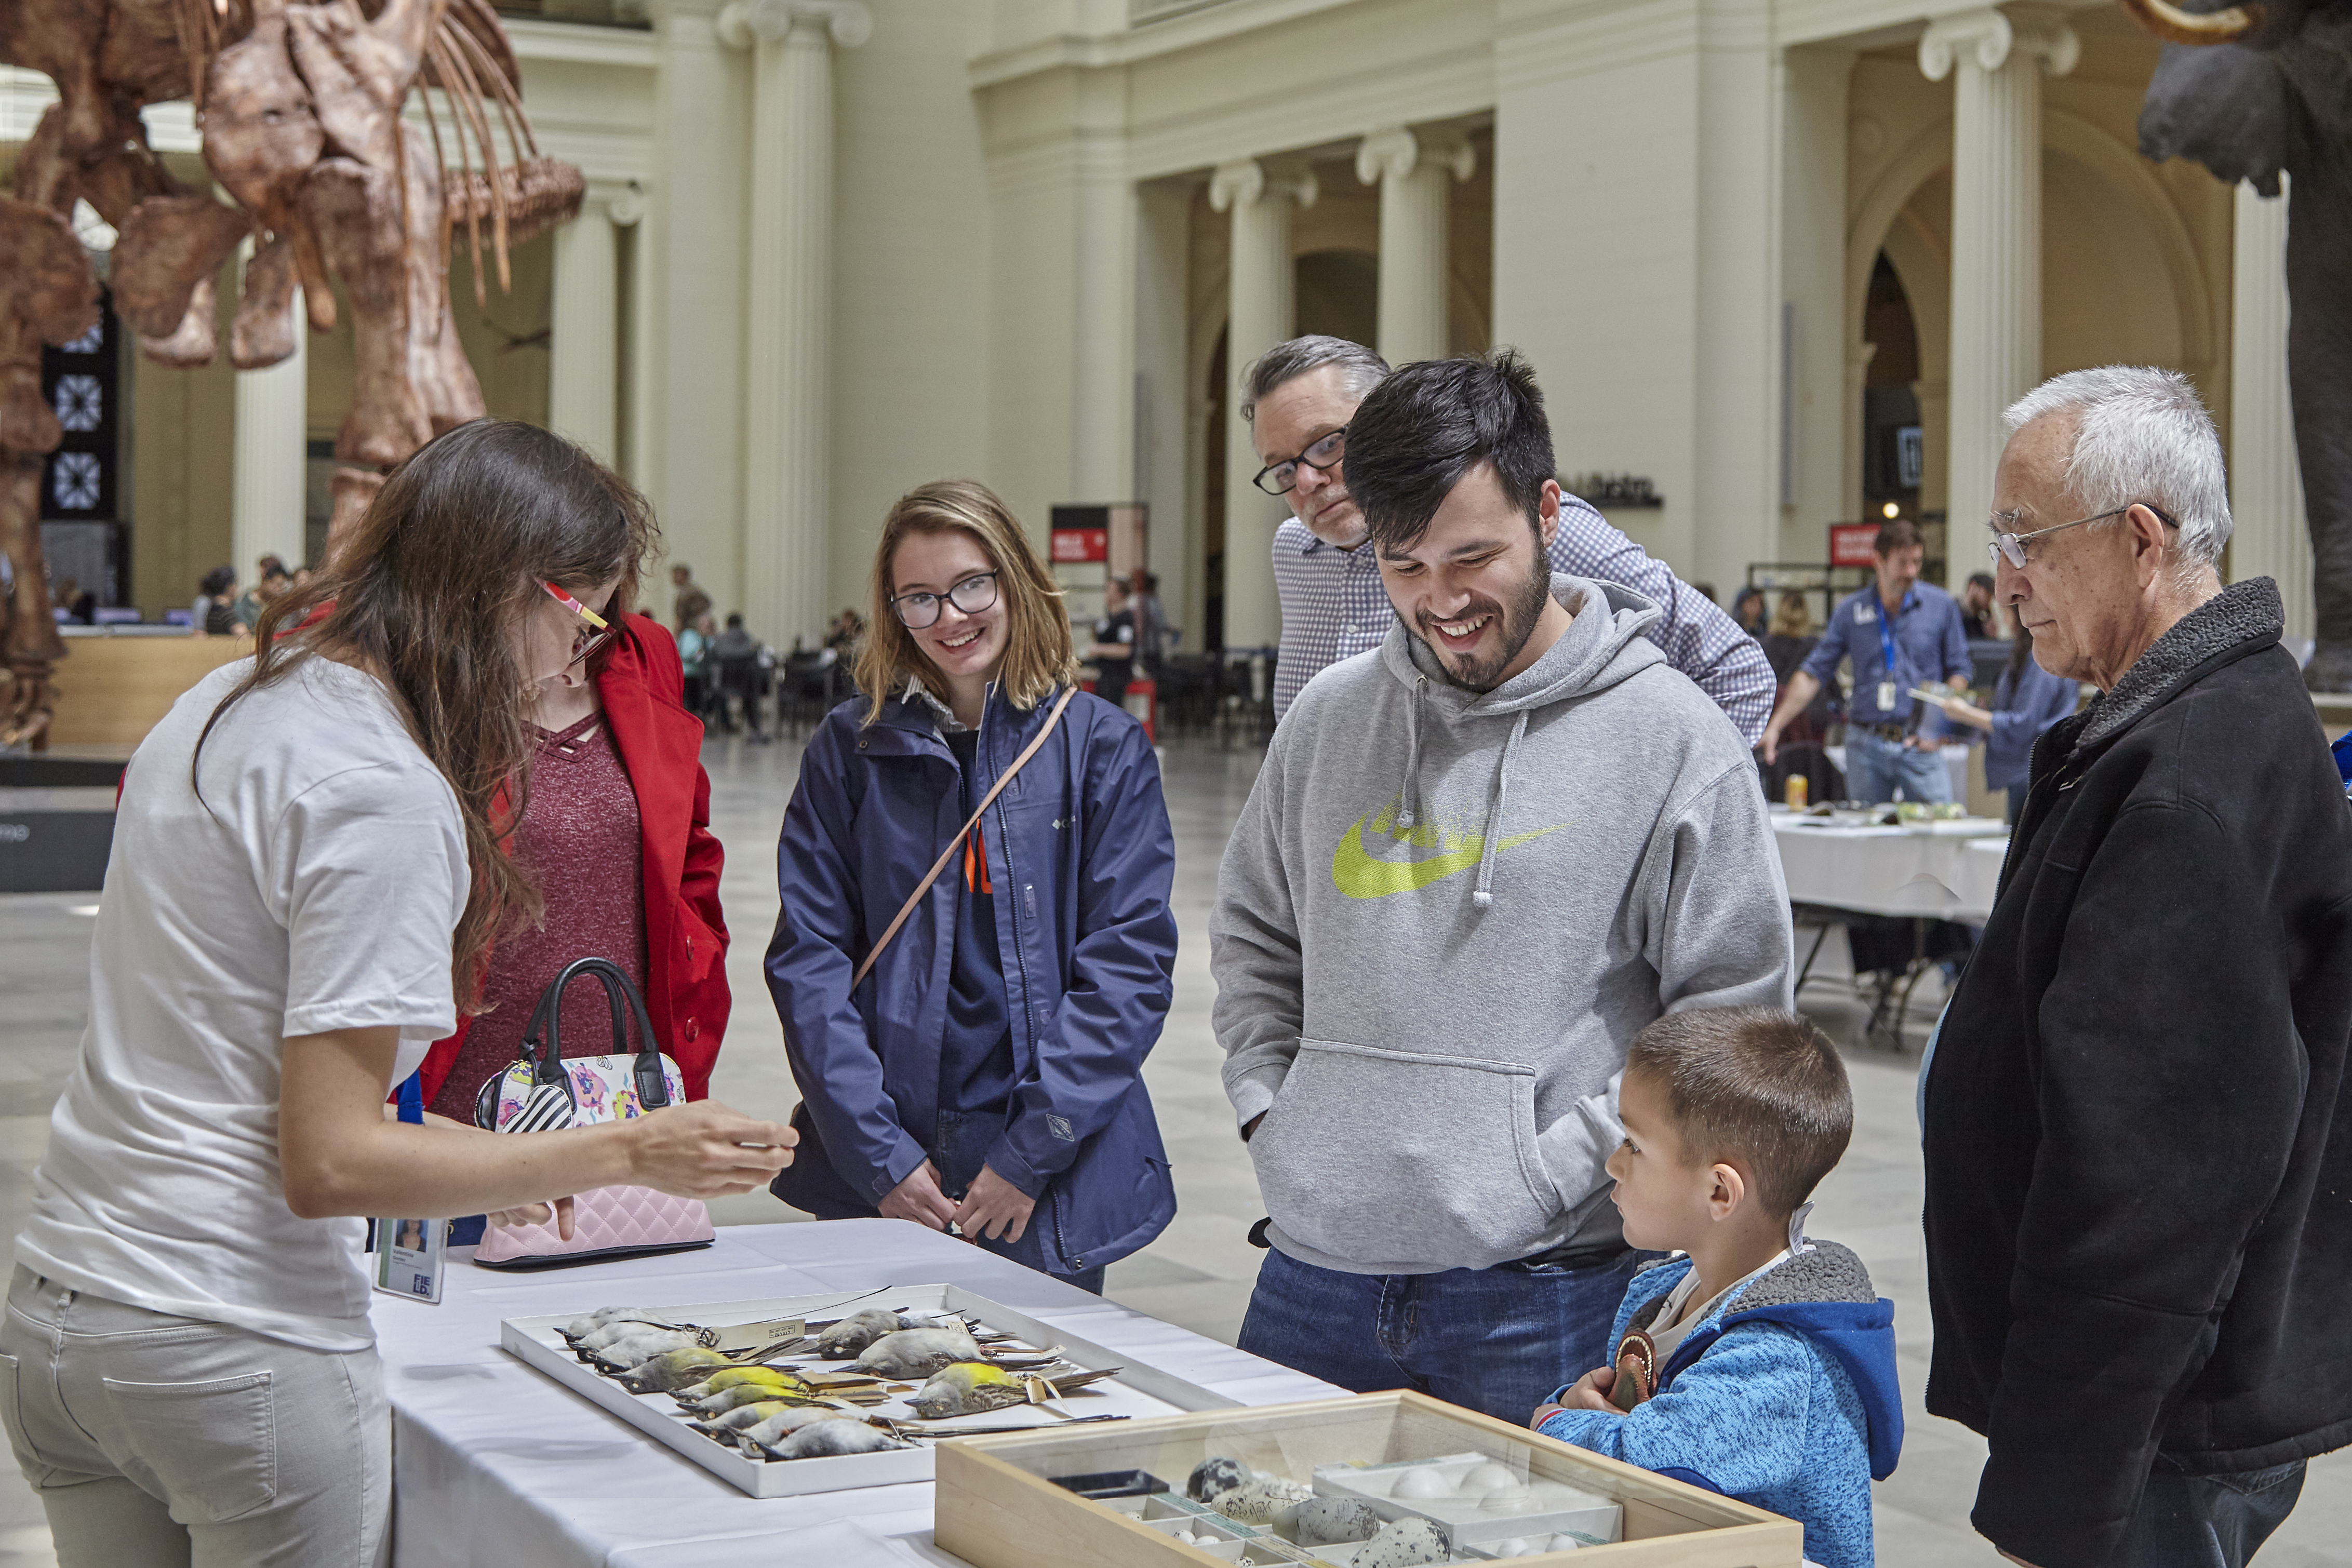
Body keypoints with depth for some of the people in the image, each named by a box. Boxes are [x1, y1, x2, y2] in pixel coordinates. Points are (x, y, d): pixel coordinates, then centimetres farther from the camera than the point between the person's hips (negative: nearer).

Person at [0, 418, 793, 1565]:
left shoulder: (226, 702, 9)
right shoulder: (386, 798, -19)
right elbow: (326, 1163, -20)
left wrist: (457, 1159, 19)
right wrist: (627, 1155, -18)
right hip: (239, 1347, -9)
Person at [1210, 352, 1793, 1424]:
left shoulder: (1671, 734, -6)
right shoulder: (1330, 716, 8)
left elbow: (1732, 1008, -6)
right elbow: (1253, 936, 20)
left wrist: (1556, 1167, -12)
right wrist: (1270, 1113, 5)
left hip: (1541, 1293, -4)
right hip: (1315, 1274, 4)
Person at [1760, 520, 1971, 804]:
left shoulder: (1940, 605, 4)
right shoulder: (1850, 610, 5)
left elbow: (1959, 671, 10)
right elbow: (1813, 674, 5)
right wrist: (1774, 726, -4)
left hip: (1920, 746, -1)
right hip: (1865, 747, 1)